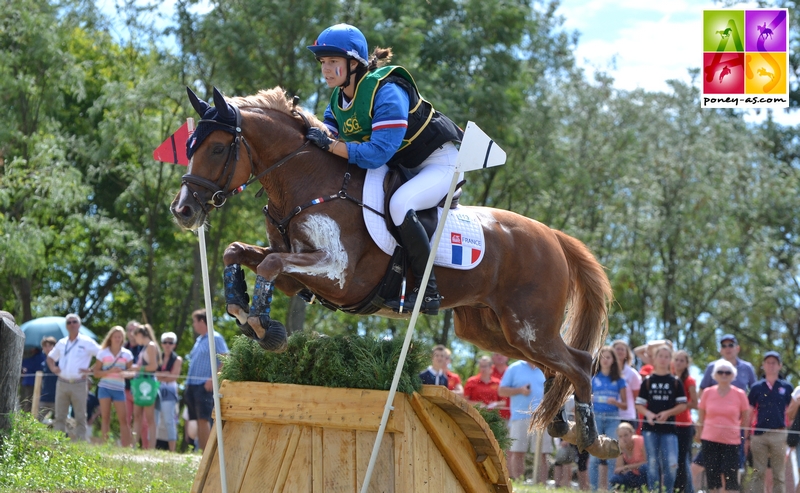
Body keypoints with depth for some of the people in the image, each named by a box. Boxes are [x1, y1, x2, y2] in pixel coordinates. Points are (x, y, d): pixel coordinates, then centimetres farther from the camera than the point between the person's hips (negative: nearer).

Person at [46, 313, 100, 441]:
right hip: (62, 384, 4)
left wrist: (91, 369, -10)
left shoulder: (87, 343, 0)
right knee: (59, 417, 3)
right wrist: (52, 367, 7)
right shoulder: (61, 343, 14)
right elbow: (50, 357, 28)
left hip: (79, 385, -4)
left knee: (80, 418, -2)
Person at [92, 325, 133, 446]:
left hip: (119, 389, 0)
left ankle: (126, 447, -6)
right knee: (105, 418, -1)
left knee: (123, 419, -5)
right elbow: (96, 373, 3)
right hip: (105, 387, 0)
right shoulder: (103, 353, 7)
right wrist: (109, 371, -13)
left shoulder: (127, 354, 9)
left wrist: (123, 372, -13)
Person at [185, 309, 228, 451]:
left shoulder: (216, 338, -5)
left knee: (203, 418, -14)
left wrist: (213, 379, -20)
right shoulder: (199, 340, 20)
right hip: (192, 384, 8)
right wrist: (188, 383, 17)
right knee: (197, 420, 7)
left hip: (205, 385, -8)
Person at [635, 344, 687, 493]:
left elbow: (682, 405, 4)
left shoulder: (676, 382, 7)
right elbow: (639, 404, 7)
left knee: (671, 464, -10)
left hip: (669, 427, -1)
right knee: (652, 463, 2)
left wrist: (667, 413, -12)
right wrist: (648, 413, -13)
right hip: (650, 427, 1)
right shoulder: (648, 381, 8)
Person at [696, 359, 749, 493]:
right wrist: (700, 436, 7)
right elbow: (701, 418, 10)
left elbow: (745, 420, 7)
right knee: (712, 477, 2)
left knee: (731, 478, -6)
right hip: (710, 441, 1)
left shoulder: (740, 394, 0)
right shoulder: (707, 393, 4)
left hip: (731, 442, -1)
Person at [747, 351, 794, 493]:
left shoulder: (786, 387, 6)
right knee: (758, 473, 3)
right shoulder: (757, 387, 8)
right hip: (759, 434, 1)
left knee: (779, 475, 4)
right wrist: (746, 437, 4)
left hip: (779, 435, 0)